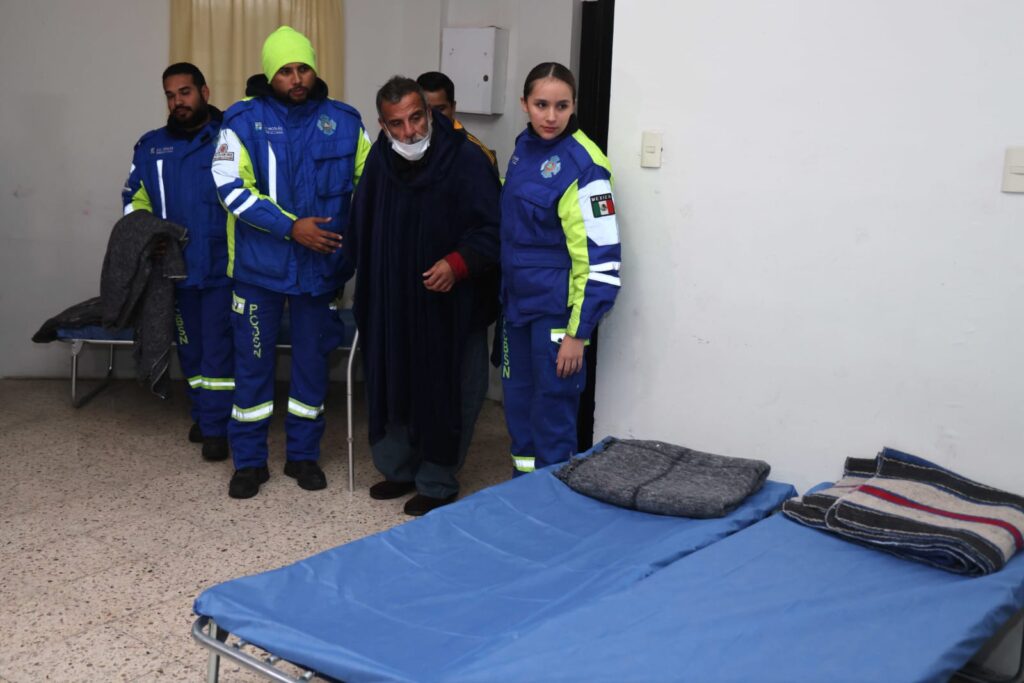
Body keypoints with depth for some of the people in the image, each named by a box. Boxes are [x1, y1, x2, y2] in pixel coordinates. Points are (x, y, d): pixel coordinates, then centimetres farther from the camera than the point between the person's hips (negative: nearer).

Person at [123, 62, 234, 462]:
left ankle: (216, 427, 3)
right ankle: (202, 414, 29)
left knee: (218, 348, -5)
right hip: (176, 267, 5)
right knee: (190, 347, 14)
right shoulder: (150, 146, 11)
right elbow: (134, 197, 18)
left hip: (221, 266, -5)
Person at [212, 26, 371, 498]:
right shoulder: (244, 120, -5)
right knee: (253, 362, 6)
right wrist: (291, 227, -19)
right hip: (259, 265, -2)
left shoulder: (343, 121, 2)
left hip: (321, 265, 2)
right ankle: (249, 461, 20)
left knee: (312, 361, 11)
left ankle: (303, 455, 27)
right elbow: (231, 186, -13)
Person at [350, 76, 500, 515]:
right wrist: (368, 286, 10)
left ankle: (437, 484, 18)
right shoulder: (380, 162, 2)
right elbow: (361, 231, 13)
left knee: (447, 393, 4)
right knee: (392, 385, 14)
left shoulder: (466, 160, -14)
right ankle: (398, 469, 32)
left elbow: (492, 230, -15)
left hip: (451, 304, -5)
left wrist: (458, 263, -27)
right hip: (392, 302, 5)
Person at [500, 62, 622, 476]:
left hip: (558, 312, -8)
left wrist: (578, 331, -18)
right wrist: (503, 294, 17)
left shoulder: (582, 166, -17)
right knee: (517, 406, 16)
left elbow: (601, 259, -18)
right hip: (517, 303, 8)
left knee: (552, 416, 1)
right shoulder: (524, 146, 6)